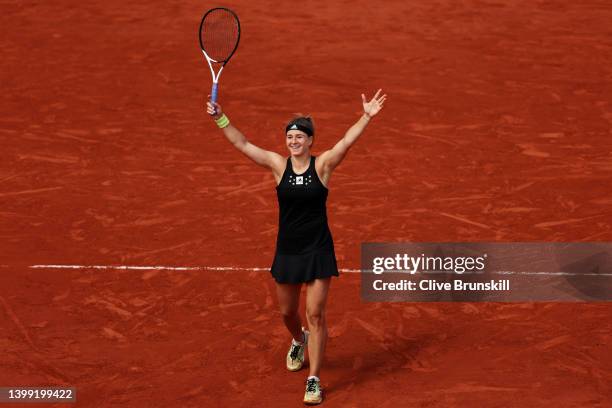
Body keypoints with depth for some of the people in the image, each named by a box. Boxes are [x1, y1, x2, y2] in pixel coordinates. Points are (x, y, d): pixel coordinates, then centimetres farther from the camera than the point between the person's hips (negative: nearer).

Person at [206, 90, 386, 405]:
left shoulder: (322, 165, -8)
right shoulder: (279, 165, -3)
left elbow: (347, 141, -20)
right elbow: (242, 144, -5)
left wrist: (366, 117, -33)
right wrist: (220, 118, -14)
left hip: (318, 251, -3)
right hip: (287, 251, 3)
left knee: (315, 314, -6)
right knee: (287, 312, 18)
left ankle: (313, 381, 1)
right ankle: (299, 341, 54)